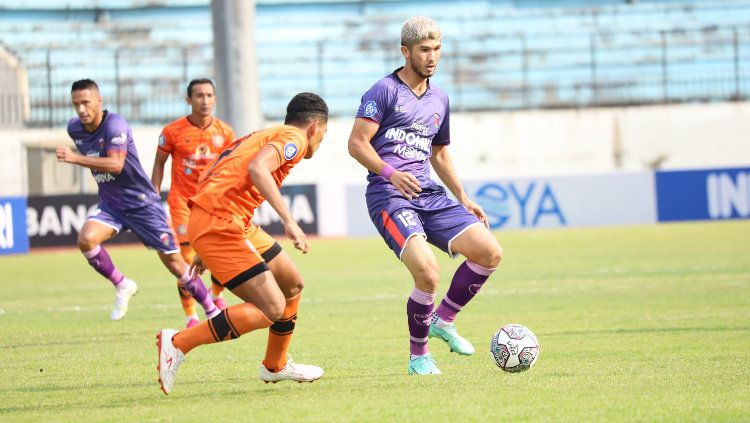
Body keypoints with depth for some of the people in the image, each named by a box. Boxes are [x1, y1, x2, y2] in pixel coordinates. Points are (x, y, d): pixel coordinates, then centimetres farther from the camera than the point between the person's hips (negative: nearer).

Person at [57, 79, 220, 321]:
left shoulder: (115, 125, -21)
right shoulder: (74, 129, 0)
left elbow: (115, 165, -35)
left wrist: (75, 158, -40)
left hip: (141, 202, -5)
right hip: (110, 205, 5)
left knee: (172, 260, -3)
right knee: (86, 239, -25)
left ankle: (212, 310, 12)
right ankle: (122, 286, -4)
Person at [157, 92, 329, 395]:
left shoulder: (266, 135, 27)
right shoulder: (294, 138, -3)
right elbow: (257, 168, -24)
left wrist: (205, 250, 27)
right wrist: (289, 220, -27)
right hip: (220, 225, -10)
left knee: (293, 284, 20)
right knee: (272, 308, -13)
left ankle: (275, 366, 35)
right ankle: (178, 344, -14)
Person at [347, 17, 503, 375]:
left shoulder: (439, 100, 19)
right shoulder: (385, 91, -3)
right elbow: (356, 143, -9)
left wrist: (463, 199, 23)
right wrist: (390, 172, -24)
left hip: (429, 194, 7)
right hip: (389, 197, -7)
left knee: (490, 252, -9)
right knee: (427, 273, -24)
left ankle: (443, 320, 11)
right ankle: (418, 356, -3)